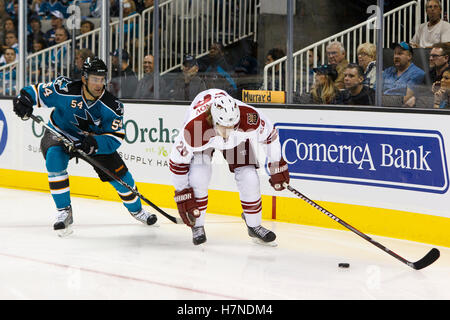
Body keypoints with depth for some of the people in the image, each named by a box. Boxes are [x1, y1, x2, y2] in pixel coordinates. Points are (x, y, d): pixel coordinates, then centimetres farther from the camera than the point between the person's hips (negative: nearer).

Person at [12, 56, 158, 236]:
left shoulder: (112, 106, -22)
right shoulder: (65, 90, -26)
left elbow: (115, 139, -25)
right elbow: (38, 91, -14)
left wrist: (92, 144, -44)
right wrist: (24, 99, -36)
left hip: (95, 140, 2)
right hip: (60, 134, -2)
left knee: (118, 172, -3)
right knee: (54, 157, -34)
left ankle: (136, 209, 30)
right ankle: (64, 212, -23)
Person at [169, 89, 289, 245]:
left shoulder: (250, 117, -40)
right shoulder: (193, 128, -44)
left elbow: (269, 135, -17)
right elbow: (177, 161, -27)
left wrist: (277, 166, -8)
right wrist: (182, 194, -21)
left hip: (238, 140, 2)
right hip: (201, 136, -2)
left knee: (249, 178, -11)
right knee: (198, 177, -24)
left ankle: (254, 225, 13)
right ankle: (197, 226, -1)